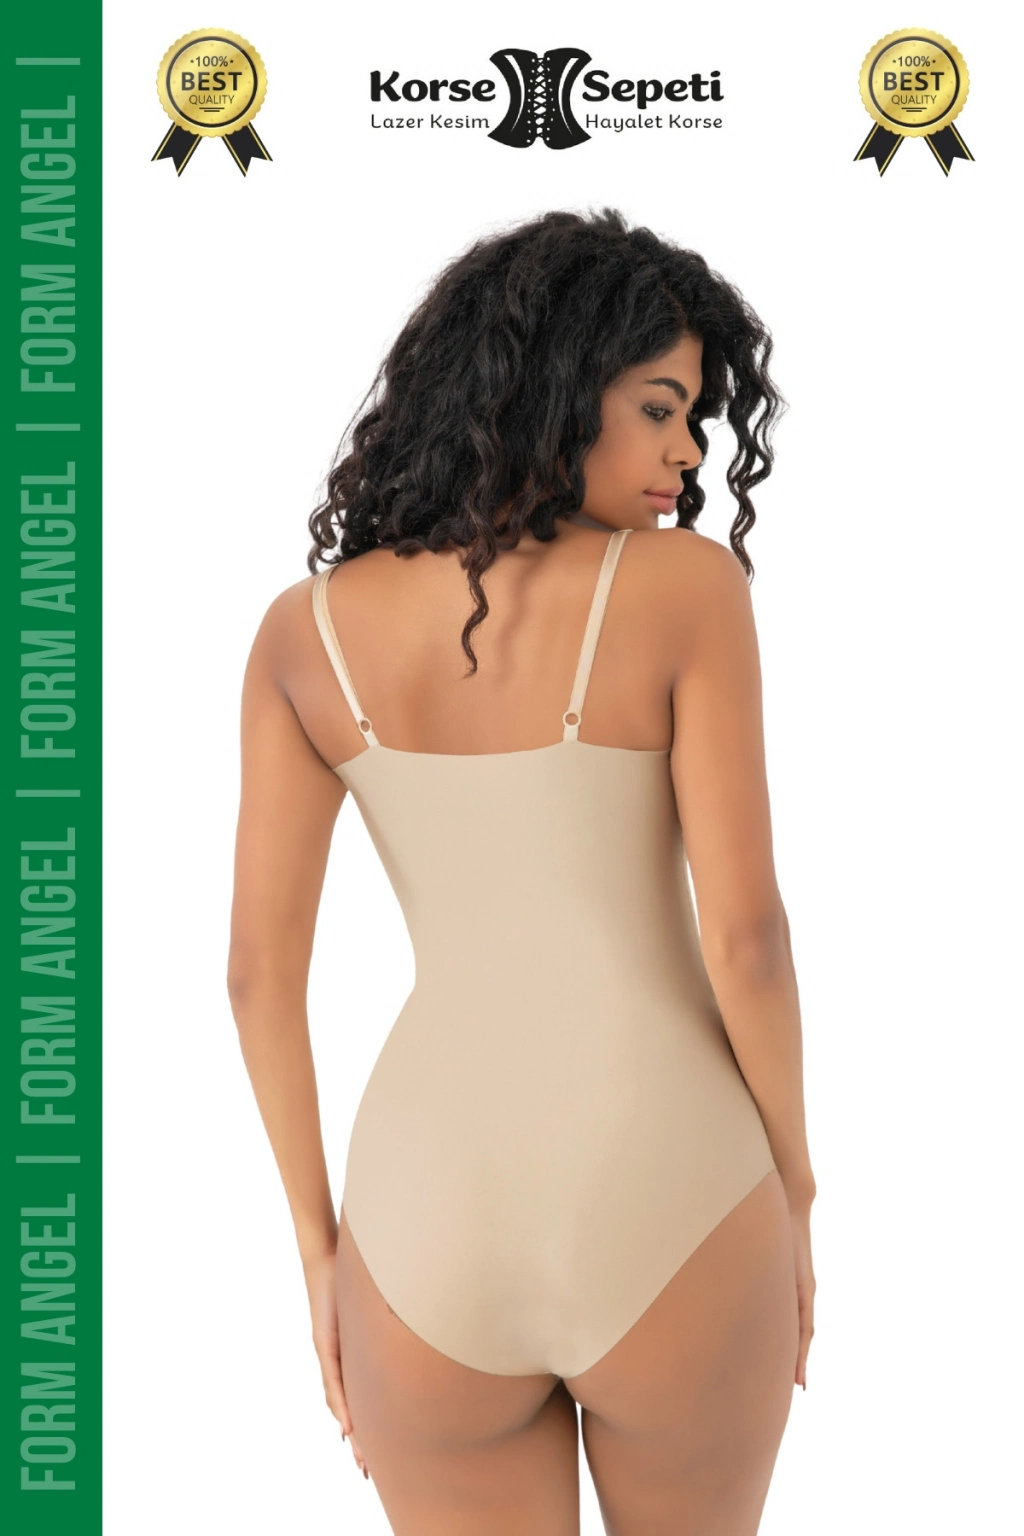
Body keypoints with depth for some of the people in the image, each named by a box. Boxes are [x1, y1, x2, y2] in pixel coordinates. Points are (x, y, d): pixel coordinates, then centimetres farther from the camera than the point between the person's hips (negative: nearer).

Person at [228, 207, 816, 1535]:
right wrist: (792, 1198, 4)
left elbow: (259, 967, -1)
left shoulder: (307, 629, 0)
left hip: (429, 1242, 2)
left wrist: (321, 1248, 10)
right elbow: (743, 932, -12)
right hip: (668, 1224, -1)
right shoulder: (687, 584, -9)